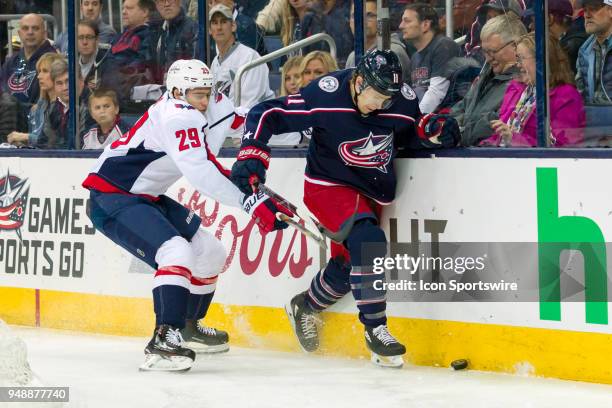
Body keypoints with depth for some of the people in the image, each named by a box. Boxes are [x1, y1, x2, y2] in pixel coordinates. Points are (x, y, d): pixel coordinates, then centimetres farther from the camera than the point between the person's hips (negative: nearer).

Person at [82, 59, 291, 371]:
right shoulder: (177, 117, -24)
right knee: (176, 252, -30)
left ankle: (188, 327, 33)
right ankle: (162, 343, -35)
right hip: (112, 199, -11)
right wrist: (251, 201, -38)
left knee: (209, 253, 15)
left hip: (147, 198, 11)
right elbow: (201, 174, -35)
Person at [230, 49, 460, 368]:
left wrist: (431, 128, -14)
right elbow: (266, 114, -20)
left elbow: (409, 133, 7)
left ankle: (304, 307, 46)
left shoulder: (404, 99, -13)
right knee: (367, 241, -28)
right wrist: (251, 154, -30)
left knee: (348, 265, 14)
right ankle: (375, 330, -18)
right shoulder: (325, 96, -25)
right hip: (328, 184, -6)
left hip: (371, 191, 6)